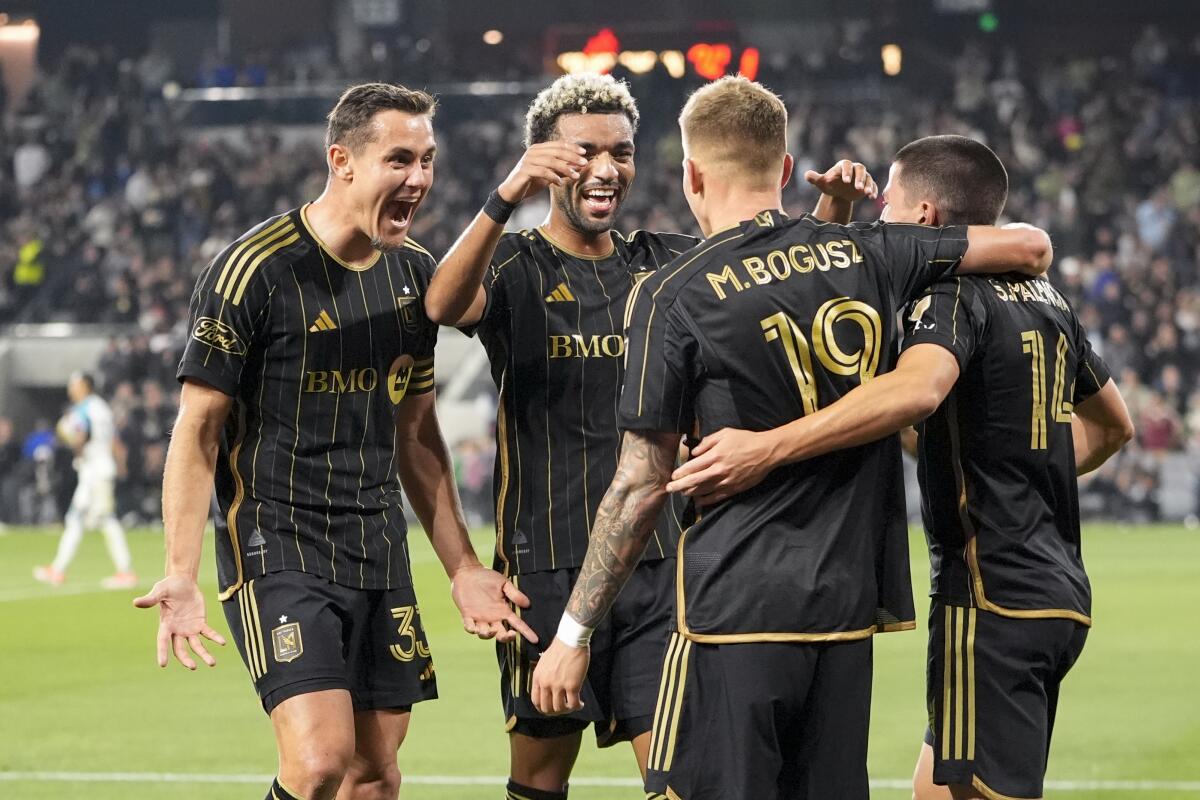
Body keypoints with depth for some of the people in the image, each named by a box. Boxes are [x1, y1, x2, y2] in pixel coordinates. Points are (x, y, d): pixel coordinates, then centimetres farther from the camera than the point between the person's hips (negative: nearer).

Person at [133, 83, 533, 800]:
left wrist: (463, 567, 14)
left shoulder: (415, 274, 9)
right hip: (277, 546, -7)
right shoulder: (254, 270, -12)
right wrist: (181, 576, -19)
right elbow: (199, 429, -10)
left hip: (381, 553, 7)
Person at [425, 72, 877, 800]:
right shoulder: (516, 268, -4)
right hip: (548, 567, -3)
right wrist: (506, 199, -41)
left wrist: (834, 209, -14)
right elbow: (444, 305, -26)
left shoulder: (664, 263, 10)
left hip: (657, 562, 3)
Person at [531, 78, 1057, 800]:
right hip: (849, 606, 5)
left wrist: (574, 633, 1)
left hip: (736, 612, -5)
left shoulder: (674, 296, -6)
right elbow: (1032, 246, 17)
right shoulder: (865, 253, 5)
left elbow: (642, 484, -6)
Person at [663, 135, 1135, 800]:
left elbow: (918, 389, -35)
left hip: (992, 603, -9)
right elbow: (1110, 425, 29)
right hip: (1060, 594, 9)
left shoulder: (952, 295, -12)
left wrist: (767, 447, -40)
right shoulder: (1045, 300, 15)